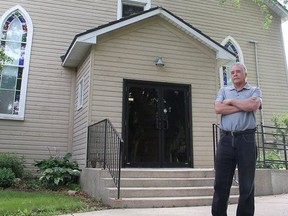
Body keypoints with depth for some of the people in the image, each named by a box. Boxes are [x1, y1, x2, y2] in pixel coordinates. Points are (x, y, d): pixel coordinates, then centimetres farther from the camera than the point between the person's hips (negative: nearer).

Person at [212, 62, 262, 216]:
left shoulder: (254, 91, 12)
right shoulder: (223, 91, 17)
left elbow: (254, 105, -11)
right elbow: (218, 108, -3)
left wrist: (231, 101, -1)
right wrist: (243, 106, -3)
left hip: (246, 139, -1)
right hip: (226, 139, 2)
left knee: (247, 184, 3)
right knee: (221, 182, 3)